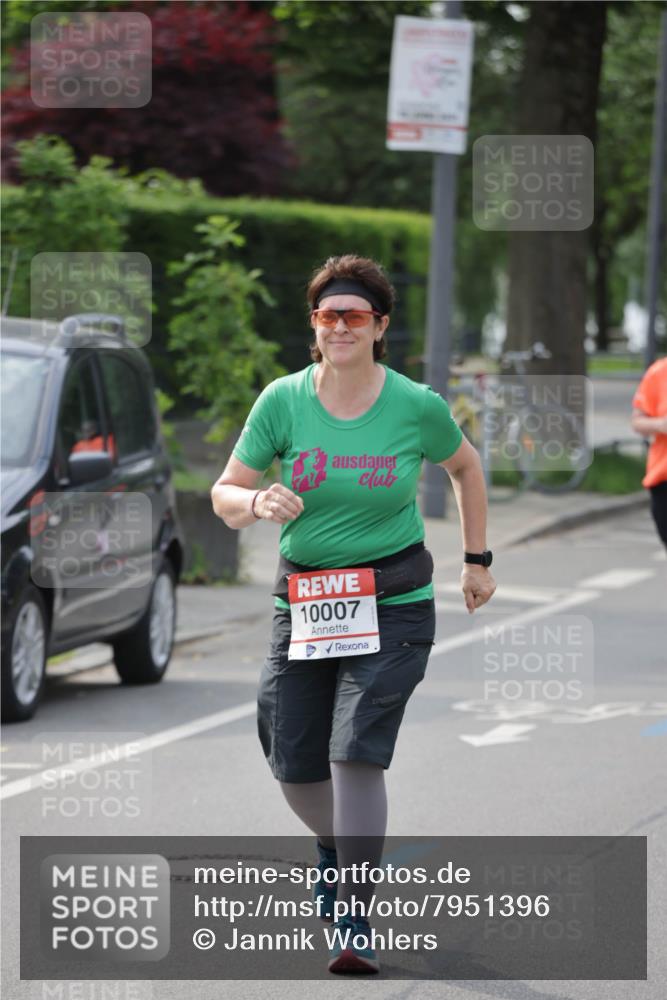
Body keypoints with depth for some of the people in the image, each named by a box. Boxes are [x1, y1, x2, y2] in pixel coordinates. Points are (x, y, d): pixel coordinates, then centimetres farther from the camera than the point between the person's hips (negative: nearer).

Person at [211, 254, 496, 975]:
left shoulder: (417, 406, -5)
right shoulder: (282, 401, -4)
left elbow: (465, 467, 15)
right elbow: (224, 494, 1)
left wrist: (477, 559, 18)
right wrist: (257, 503, -21)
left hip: (394, 601, -2)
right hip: (303, 598, 2)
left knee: (356, 750, -18)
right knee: (295, 766, 4)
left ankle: (358, 926, -11)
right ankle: (335, 848, 41)